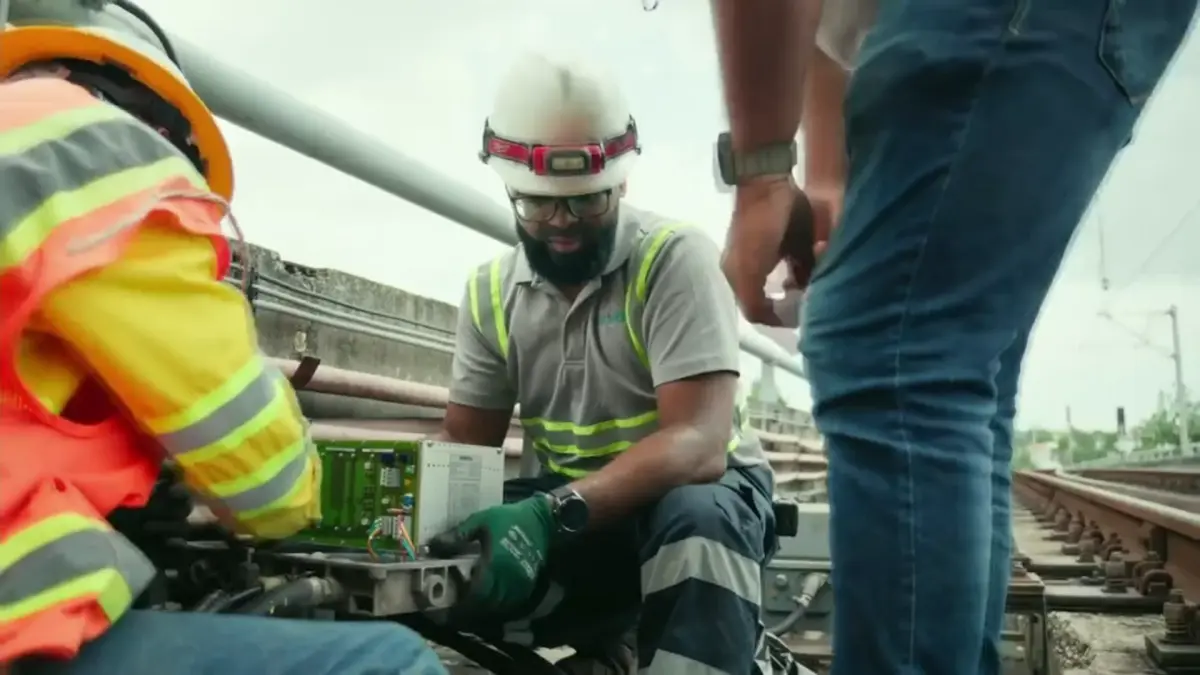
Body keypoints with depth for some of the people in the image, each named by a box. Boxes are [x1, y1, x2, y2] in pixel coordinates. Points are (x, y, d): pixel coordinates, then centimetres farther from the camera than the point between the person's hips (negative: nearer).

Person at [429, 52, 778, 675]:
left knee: (698, 517, -39)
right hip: (565, 514, 5)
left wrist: (553, 514, -43)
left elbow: (697, 444, -28)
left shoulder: (675, 258, -17)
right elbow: (462, 444, 4)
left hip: (690, 490, -5)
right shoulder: (490, 292, 0)